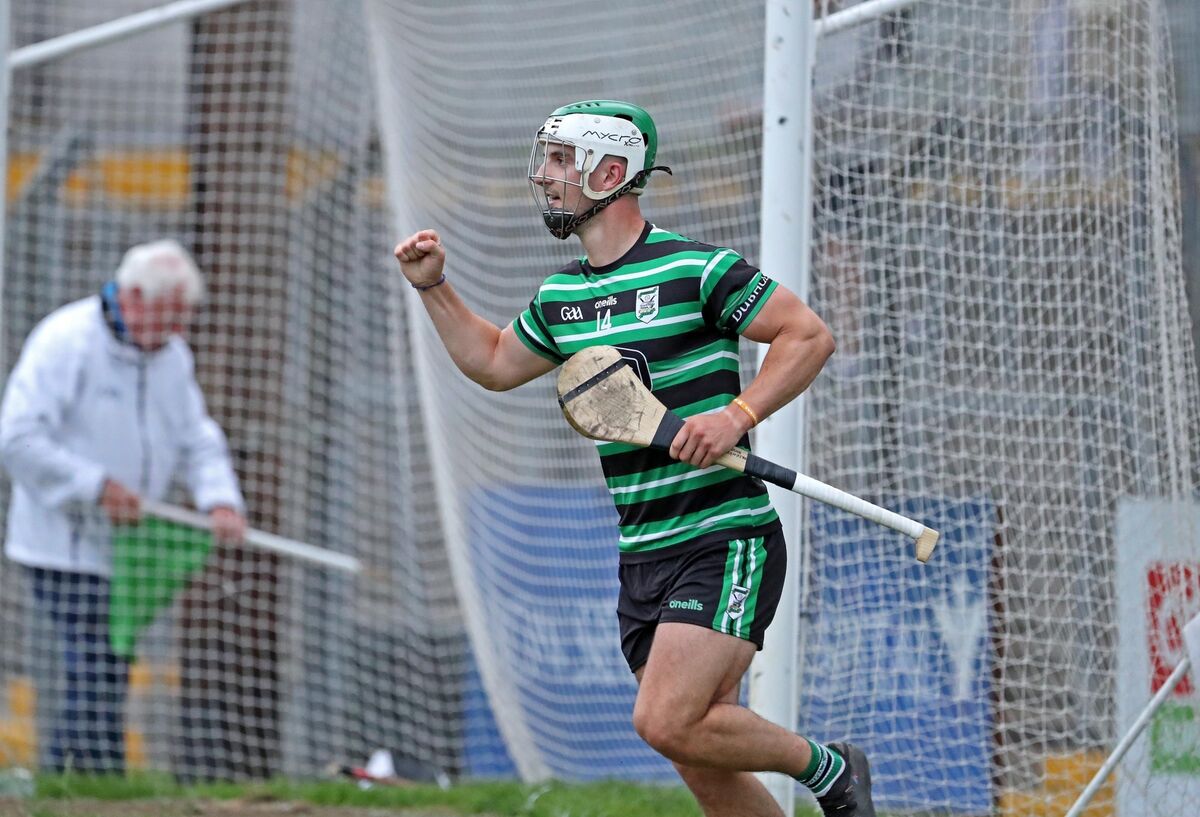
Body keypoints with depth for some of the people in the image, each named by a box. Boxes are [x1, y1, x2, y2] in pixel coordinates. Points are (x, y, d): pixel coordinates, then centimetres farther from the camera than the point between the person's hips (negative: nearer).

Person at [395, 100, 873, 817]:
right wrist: (435, 288, 18)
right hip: (641, 560, 7)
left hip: (724, 540, -7)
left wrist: (738, 415, -21)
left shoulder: (693, 269, -11)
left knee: (666, 722, -20)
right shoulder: (561, 295, 12)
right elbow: (495, 363, 30)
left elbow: (811, 335, -10)